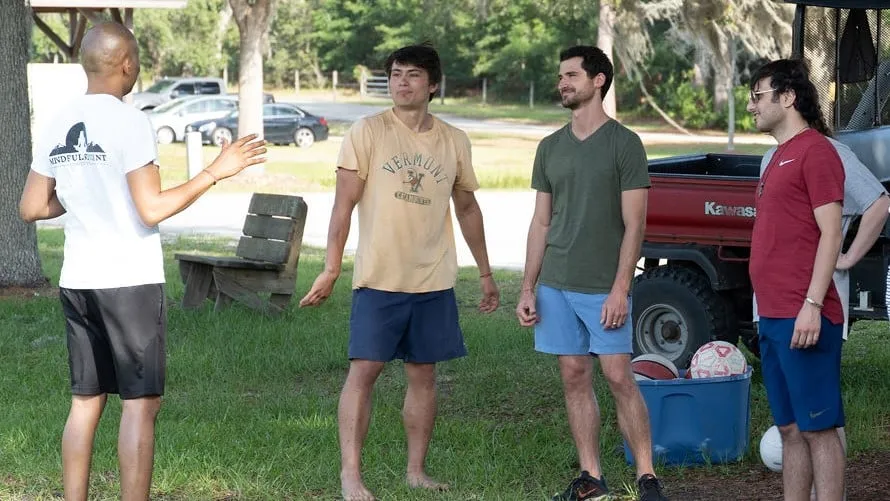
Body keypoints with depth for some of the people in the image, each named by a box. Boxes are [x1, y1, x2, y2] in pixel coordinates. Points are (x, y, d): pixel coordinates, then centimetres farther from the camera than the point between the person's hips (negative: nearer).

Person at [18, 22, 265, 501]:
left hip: (77, 281, 6)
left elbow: (31, 208, 11)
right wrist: (214, 172, -10)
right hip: (130, 281, -6)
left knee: (85, 401, 12)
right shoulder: (129, 122, -13)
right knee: (140, 403, 0)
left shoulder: (57, 126, 7)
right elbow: (152, 209, -17)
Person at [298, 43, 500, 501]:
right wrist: (331, 269, -10)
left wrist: (485, 273, 19)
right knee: (363, 371, -6)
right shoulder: (367, 133, -4)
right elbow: (344, 204, -4)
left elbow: (467, 209, 18)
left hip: (434, 281, 4)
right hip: (379, 278, -3)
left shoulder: (454, 142, 7)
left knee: (423, 374, 9)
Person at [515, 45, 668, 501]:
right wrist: (527, 289, 7)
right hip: (556, 287, 5)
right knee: (574, 378, 6)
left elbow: (634, 224, -7)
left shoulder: (624, 144, -4)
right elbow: (541, 223, 14)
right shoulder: (550, 148, 12)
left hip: (604, 288, -5)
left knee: (619, 378, -7)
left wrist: (620, 288, -15)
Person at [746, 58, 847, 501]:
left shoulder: (816, 152, -9)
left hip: (803, 318, -10)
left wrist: (812, 305, -21)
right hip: (773, 316, 10)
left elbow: (830, 233, -15)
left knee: (818, 428, -7)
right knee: (790, 428, 11)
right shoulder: (780, 157, 20)